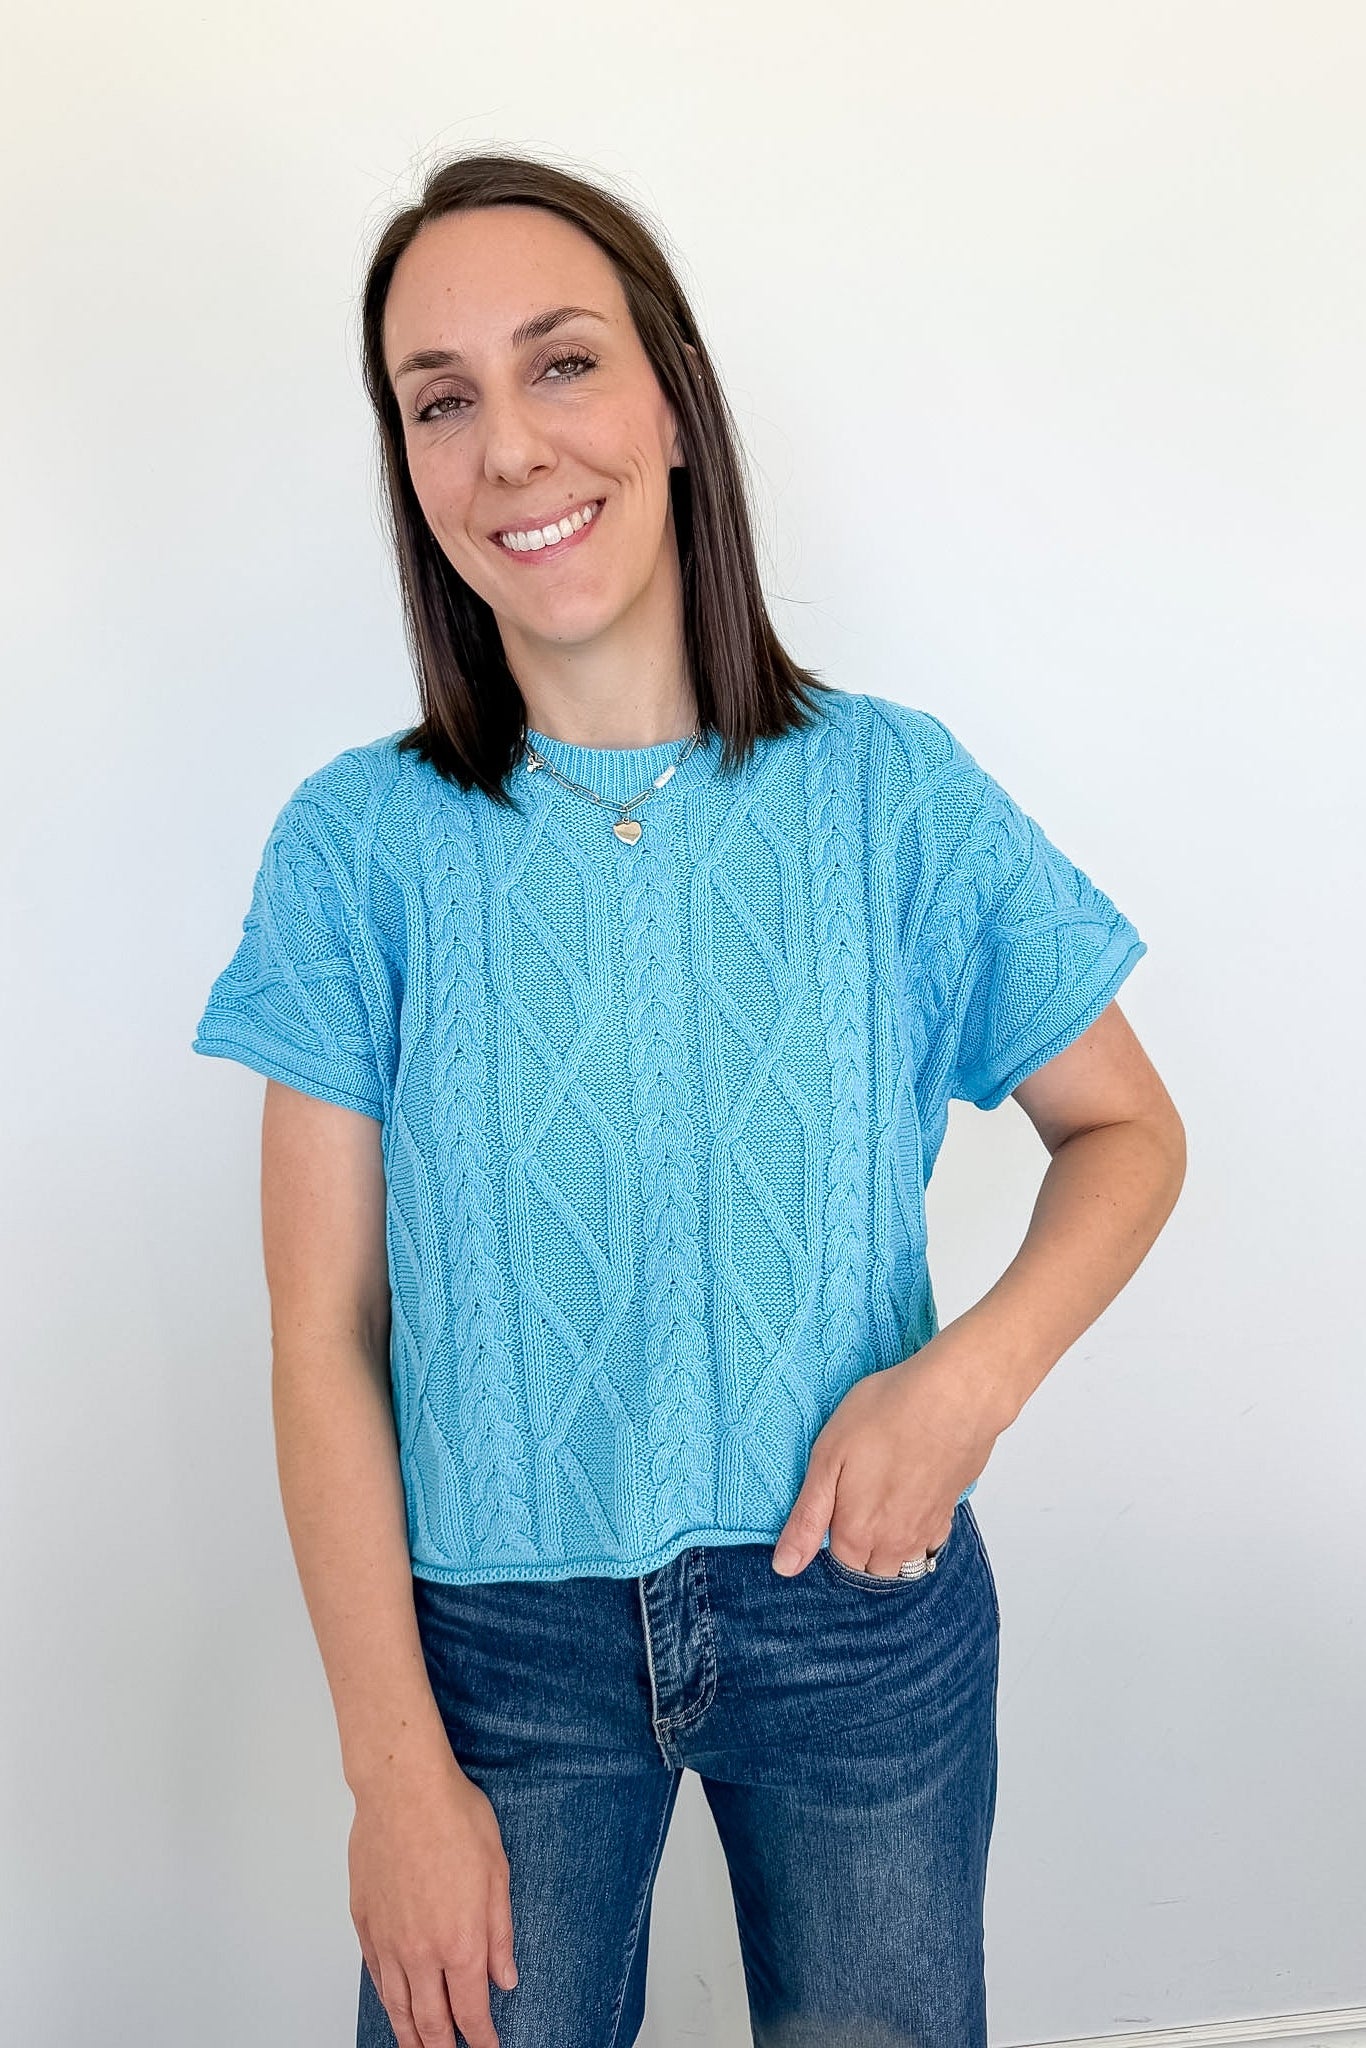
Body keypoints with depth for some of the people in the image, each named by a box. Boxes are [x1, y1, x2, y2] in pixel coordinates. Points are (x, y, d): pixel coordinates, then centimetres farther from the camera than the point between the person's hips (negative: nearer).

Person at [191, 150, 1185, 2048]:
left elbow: (1128, 1132, 2)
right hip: (498, 1635, 0)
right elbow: (325, 1337, -7)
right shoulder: (360, 843, -8)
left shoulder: (891, 789, -7)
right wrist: (397, 1770, -9)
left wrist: (970, 1373, -16)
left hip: (863, 1613, 1)